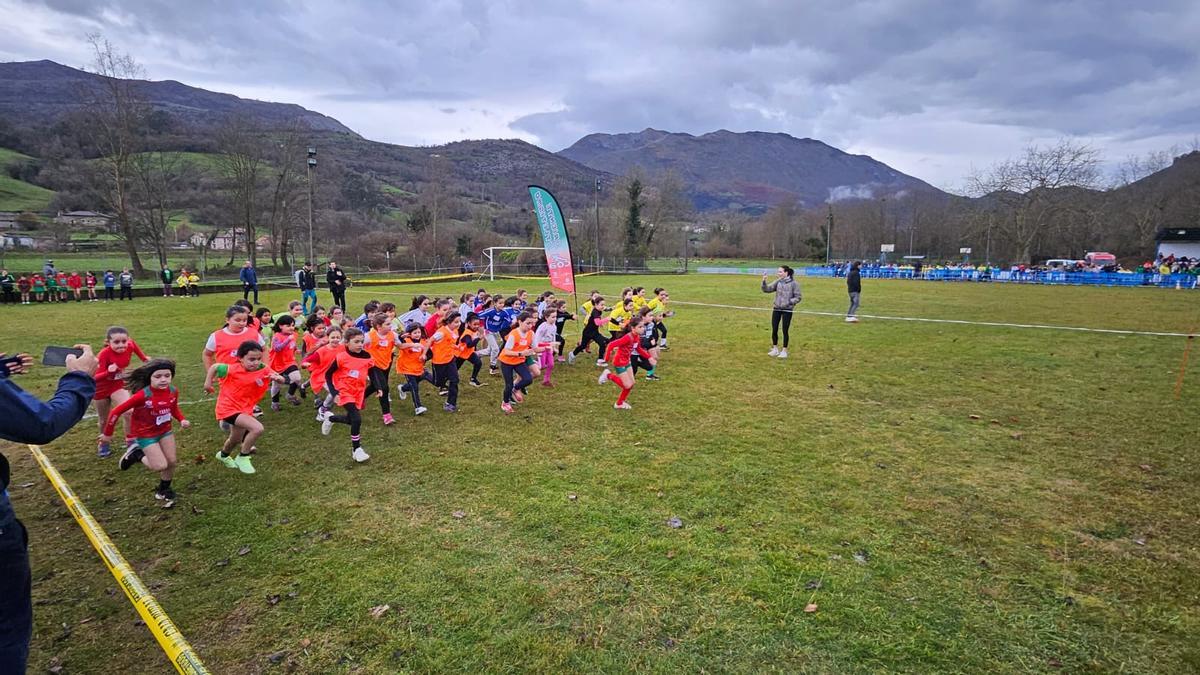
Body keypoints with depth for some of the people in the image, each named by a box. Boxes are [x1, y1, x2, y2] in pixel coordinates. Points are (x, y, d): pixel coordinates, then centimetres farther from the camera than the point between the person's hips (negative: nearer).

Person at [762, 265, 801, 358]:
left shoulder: (794, 283, -8)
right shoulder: (777, 282, 3)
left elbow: (798, 297, -5)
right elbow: (767, 289, 0)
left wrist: (789, 302, -19)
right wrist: (764, 282, -16)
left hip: (787, 310, -4)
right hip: (776, 309, 4)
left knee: (785, 331, 4)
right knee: (774, 330, 8)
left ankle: (784, 351, 19)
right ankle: (775, 349, 25)